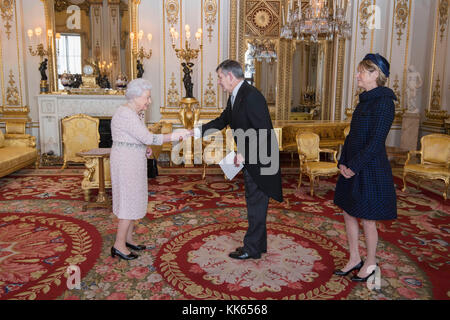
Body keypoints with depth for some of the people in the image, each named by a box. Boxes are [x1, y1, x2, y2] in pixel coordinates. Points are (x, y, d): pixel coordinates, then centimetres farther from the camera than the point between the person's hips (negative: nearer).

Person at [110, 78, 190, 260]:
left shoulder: (133, 113, 12)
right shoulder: (127, 115, -20)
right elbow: (148, 138, -25)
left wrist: (145, 148, 5)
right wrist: (173, 137, -20)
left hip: (132, 161, 10)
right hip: (127, 163, -10)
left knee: (134, 200, 15)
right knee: (129, 202, -4)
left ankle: (128, 238, 26)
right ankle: (119, 246, 6)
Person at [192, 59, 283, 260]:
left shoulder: (251, 96, -21)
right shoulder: (235, 96, 10)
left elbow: (263, 132, -25)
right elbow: (222, 121, 19)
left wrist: (244, 155, -23)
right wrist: (196, 131, 11)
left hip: (259, 160, -10)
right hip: (250, 160, 10)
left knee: (256, 204, 2)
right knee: (254, 203, 18)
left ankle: (252, 249, 16)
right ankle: (259, 244, 32)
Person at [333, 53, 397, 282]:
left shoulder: (383, 102, -15)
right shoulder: (365, 100, 13)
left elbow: (376, 141, -20)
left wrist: (354, 166, -18)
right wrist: (343, 162, 4)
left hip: (370, 170, -9)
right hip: (353, 169, 9)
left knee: (367, 219, 4)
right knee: (349, 213, 14)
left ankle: (370, 263, 25)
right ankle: (354, 259, 30)